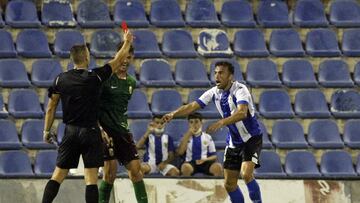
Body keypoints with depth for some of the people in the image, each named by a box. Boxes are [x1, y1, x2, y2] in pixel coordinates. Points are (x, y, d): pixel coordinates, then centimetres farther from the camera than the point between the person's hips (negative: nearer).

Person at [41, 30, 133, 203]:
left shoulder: (60, 80, 0)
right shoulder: (95, 77, -8)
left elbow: (51, 108, 4)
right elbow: (118, 60, 3)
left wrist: (46, 131, 15)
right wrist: (127, 41, 19)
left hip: (70, 131, 3)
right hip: (90, 131, -3)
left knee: (58, 175, 8)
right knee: (91, 179, -4)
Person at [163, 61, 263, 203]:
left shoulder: (240, 90, -21)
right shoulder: (214, 92, -1)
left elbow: (242, 113, -39)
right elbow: (193, 106, -4)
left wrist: (221, 122, -53)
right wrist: (173, 114, -21)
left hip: (251, 138, -7)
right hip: (234, 141, 7)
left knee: (246, 174, -27)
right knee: (229, 184, 4)